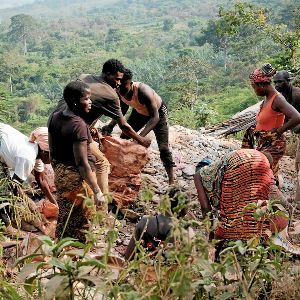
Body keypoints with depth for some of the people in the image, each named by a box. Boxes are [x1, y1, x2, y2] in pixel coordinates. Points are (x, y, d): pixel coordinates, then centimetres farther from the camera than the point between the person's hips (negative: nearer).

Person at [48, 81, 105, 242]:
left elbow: (52, 152, 10)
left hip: (60, 173, 8)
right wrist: (97, 191, -20)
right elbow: (82, 163, -24)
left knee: (64, 219, 20)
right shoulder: (78, 125, -23)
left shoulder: (54, 118, 1)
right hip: (77, 177, -8)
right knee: (78, 223, 6)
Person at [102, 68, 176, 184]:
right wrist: (110, 126, -18)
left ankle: (172, 182, -7)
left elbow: (155, 117, -40)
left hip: (158, 112, -6)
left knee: (163, 147, -13)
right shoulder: (120, 93, -22)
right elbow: (123, 110, -2)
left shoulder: (143, 91, -41)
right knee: (124, 138, 4)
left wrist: (141, 136, -51)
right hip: (140, 112, 6)